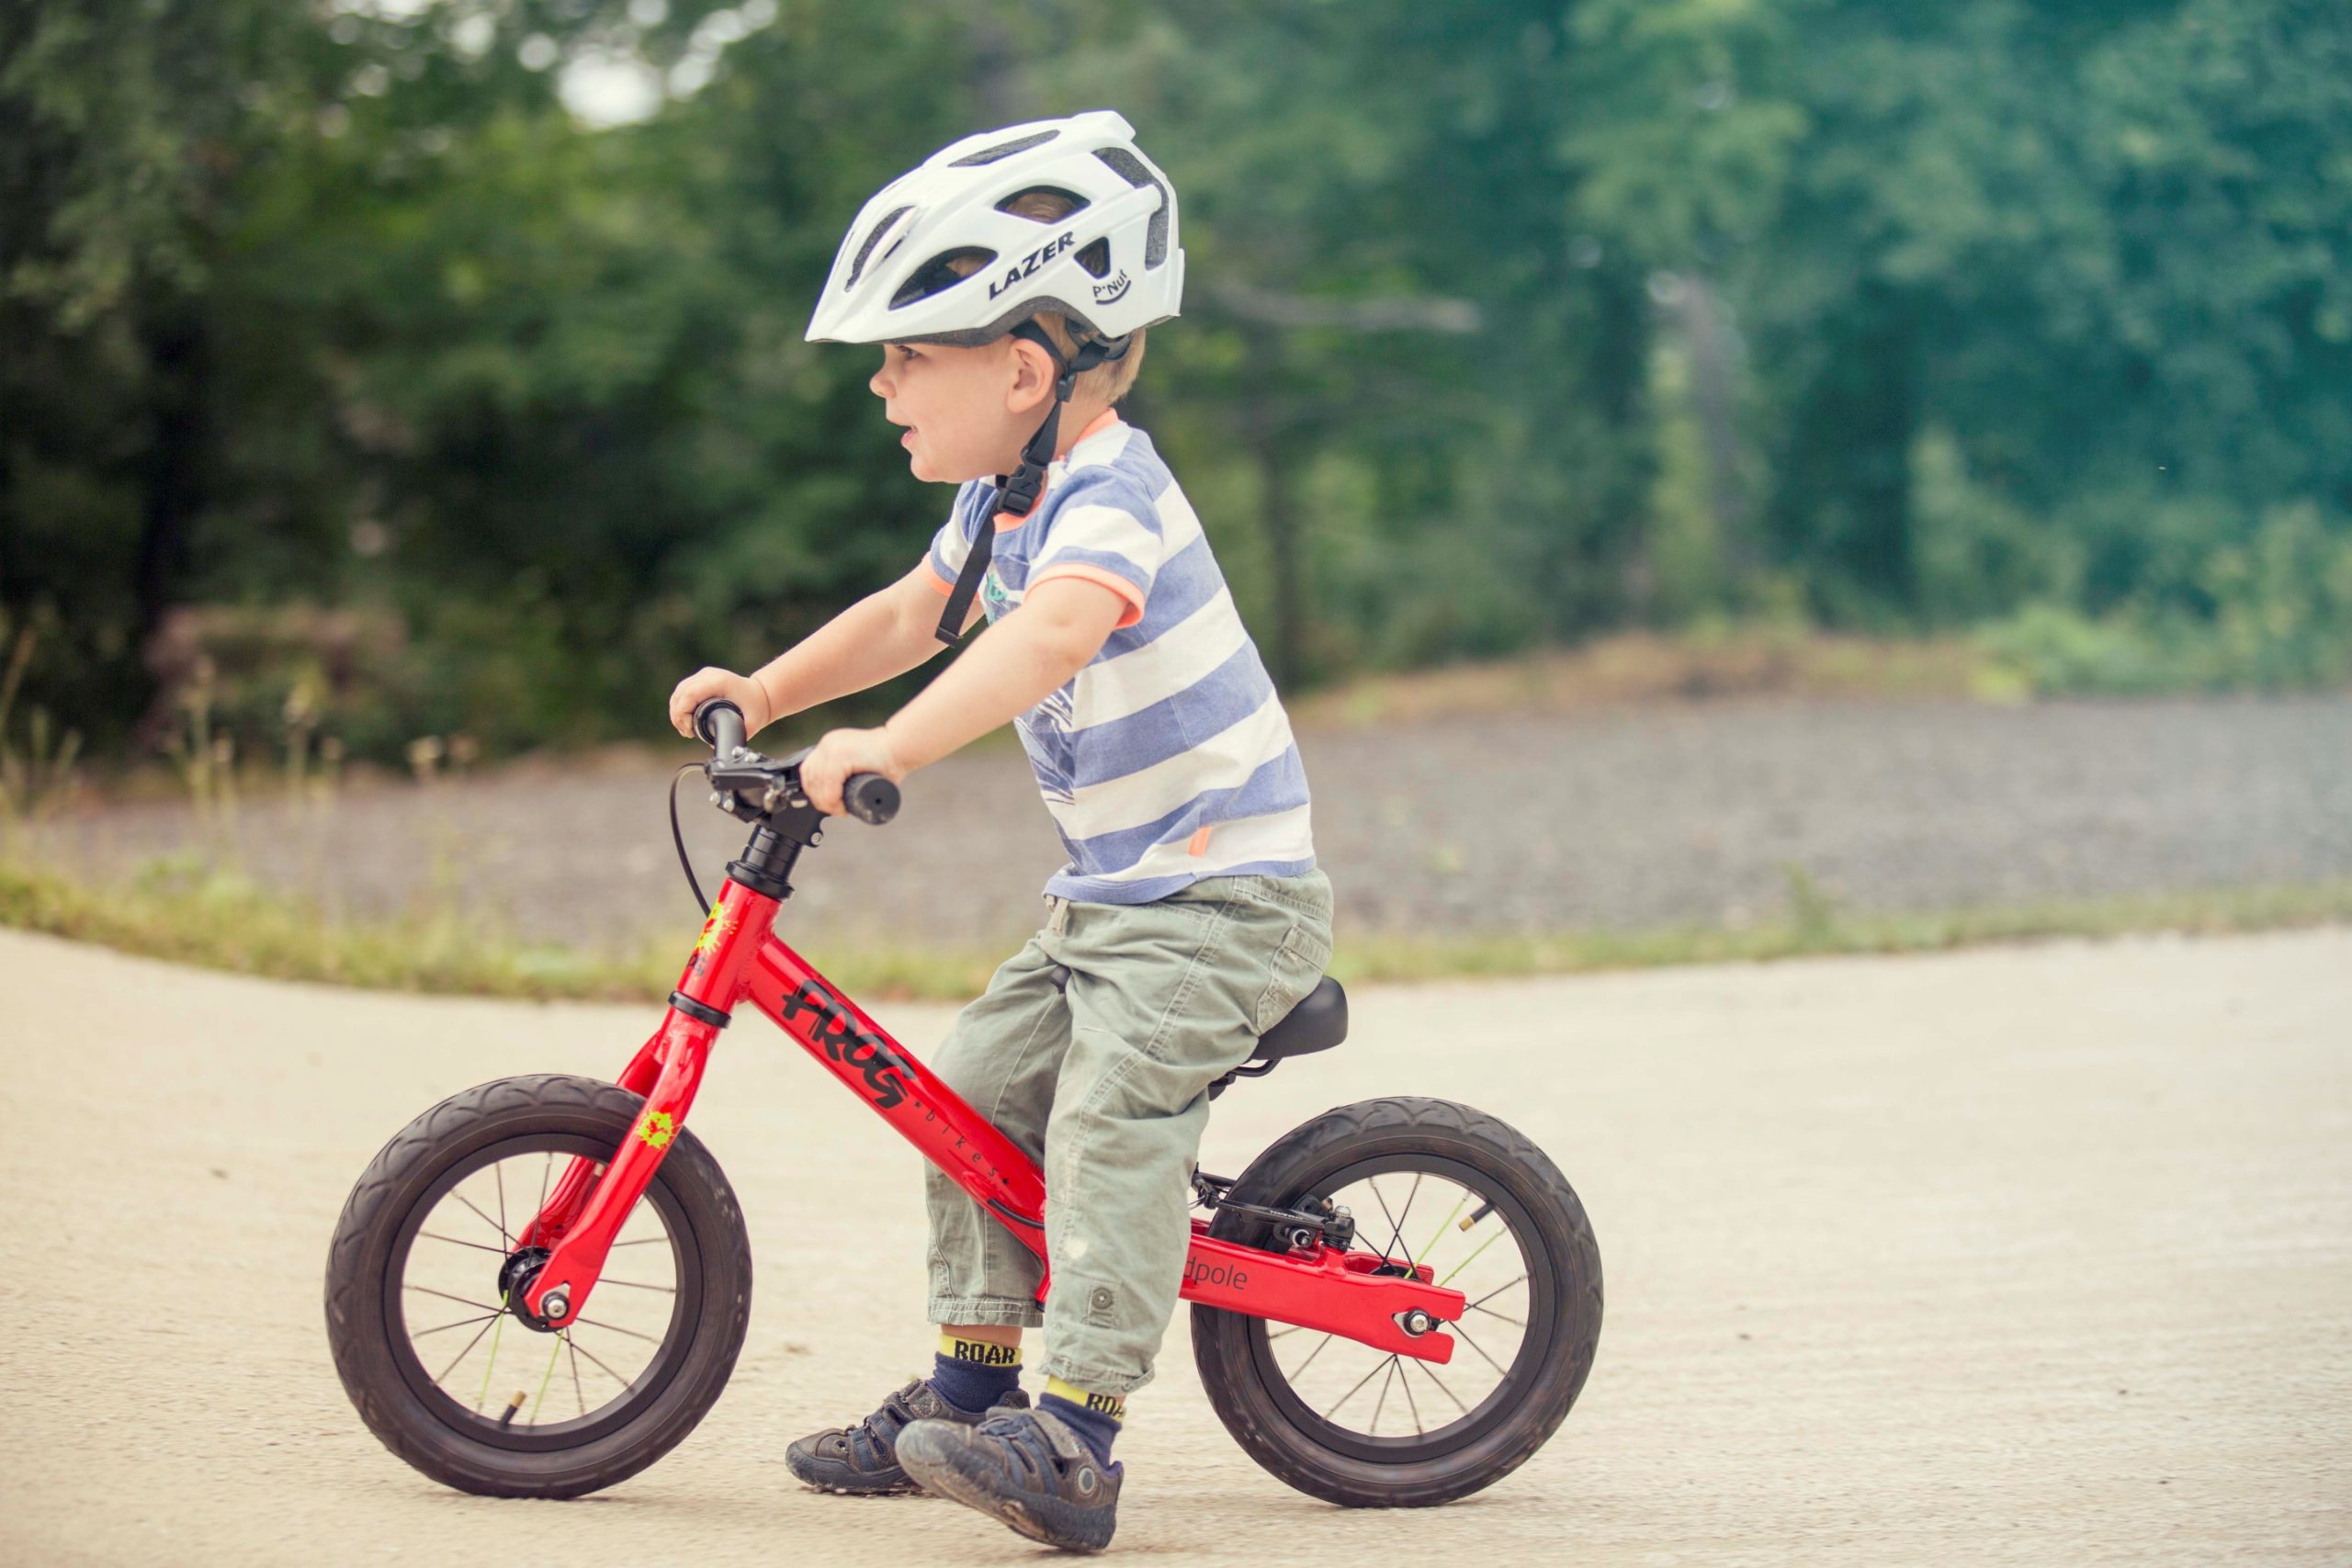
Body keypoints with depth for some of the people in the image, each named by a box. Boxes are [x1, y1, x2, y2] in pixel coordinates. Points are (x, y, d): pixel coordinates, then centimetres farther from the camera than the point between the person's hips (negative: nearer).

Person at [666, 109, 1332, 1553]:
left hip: (1224, 897, -10)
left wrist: (889, 746, -53)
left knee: (1111, 1113, -24)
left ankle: (1073, 1442, -29)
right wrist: (765, 691, 12)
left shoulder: (1111, 493, -22)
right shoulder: (1003, 496, 9)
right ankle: (971, 1382, 18)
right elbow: (914, 616, 24)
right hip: (1112, 896, 10)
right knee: (972, 1091, 6)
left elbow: (1051, 635, -42)